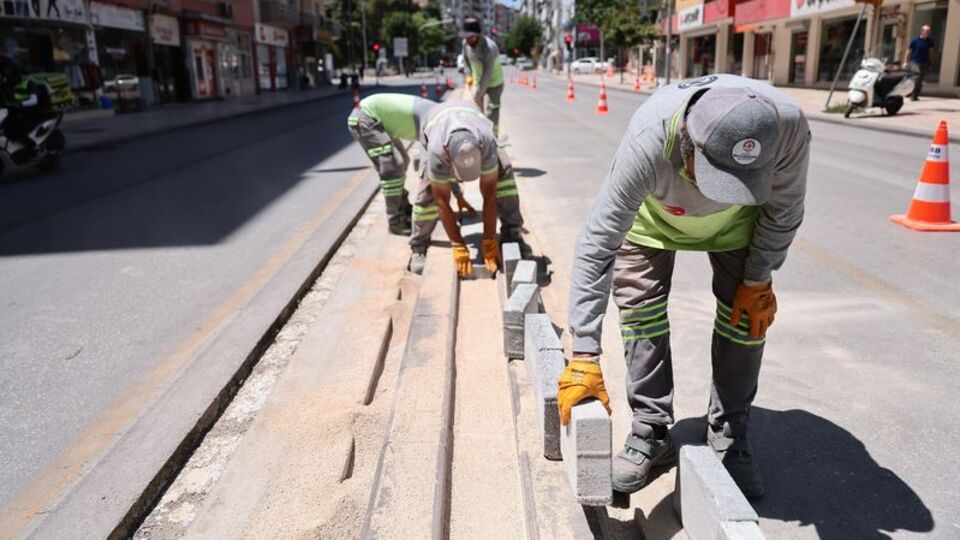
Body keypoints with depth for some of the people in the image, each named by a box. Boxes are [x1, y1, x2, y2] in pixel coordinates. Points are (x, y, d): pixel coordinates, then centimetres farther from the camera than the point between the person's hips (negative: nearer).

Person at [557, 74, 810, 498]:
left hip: (736, 221, 2)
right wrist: (585, 354, -44)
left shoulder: (788, 128, -39)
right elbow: (598, 244, -43)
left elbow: (783, 213, -17)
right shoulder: (648, 141, -46)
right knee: (639, 303, -11)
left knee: (748, 312, -7)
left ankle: (729, 436, 10)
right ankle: (651, 432, 4)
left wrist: (758, 281, -10)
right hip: (655, 212, -1)